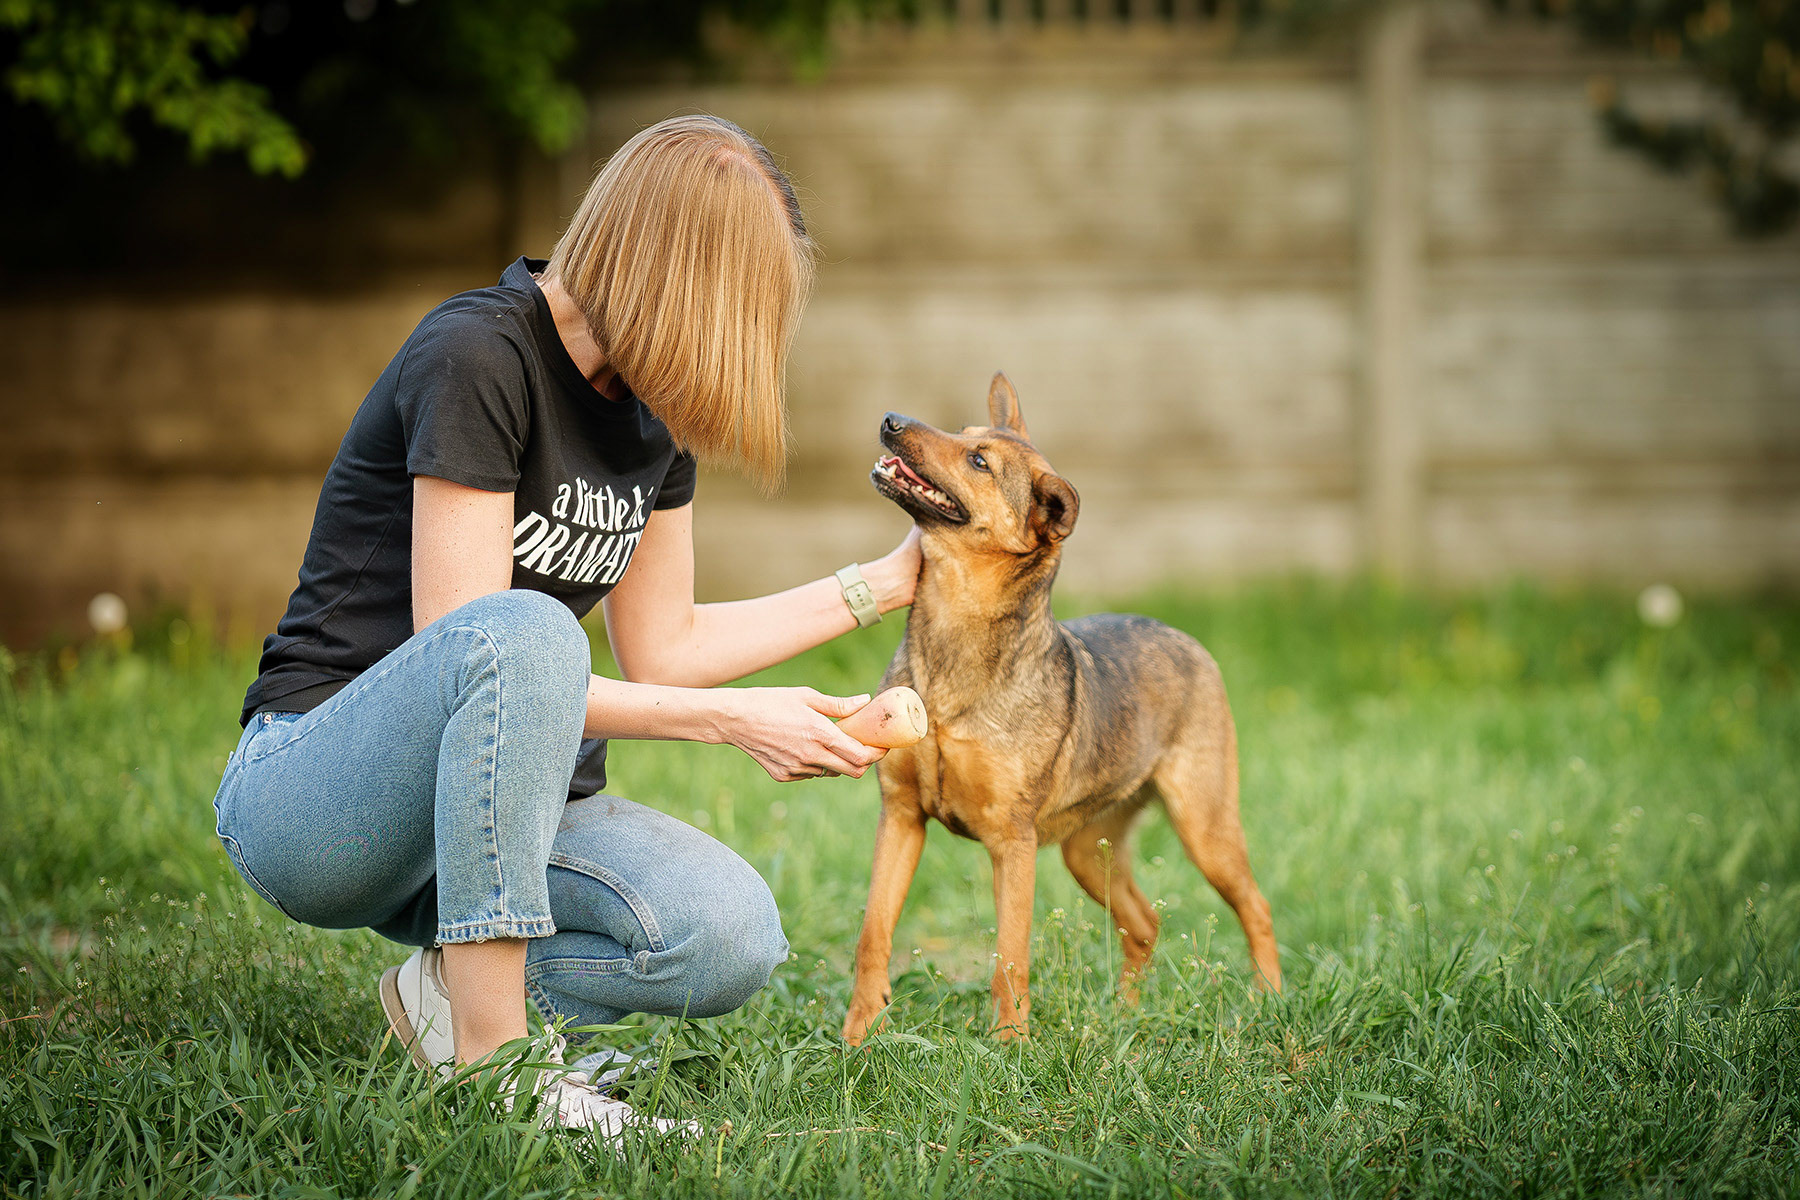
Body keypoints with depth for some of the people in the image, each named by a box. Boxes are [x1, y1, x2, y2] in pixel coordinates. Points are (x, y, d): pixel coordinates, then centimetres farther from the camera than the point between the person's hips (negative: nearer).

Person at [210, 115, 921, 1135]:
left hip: (486, 804, 7)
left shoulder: (653, 407, 7)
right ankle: (492, 1063, -31)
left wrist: (888, 582, 15)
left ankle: (460, 985, 2)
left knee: (732, 938, -22)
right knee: (524, 628, -39)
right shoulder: (476, 358, -18)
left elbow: (662, 647, 15)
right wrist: (732, 720, -22)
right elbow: (467, 647, -22)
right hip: (309, 800, -7)